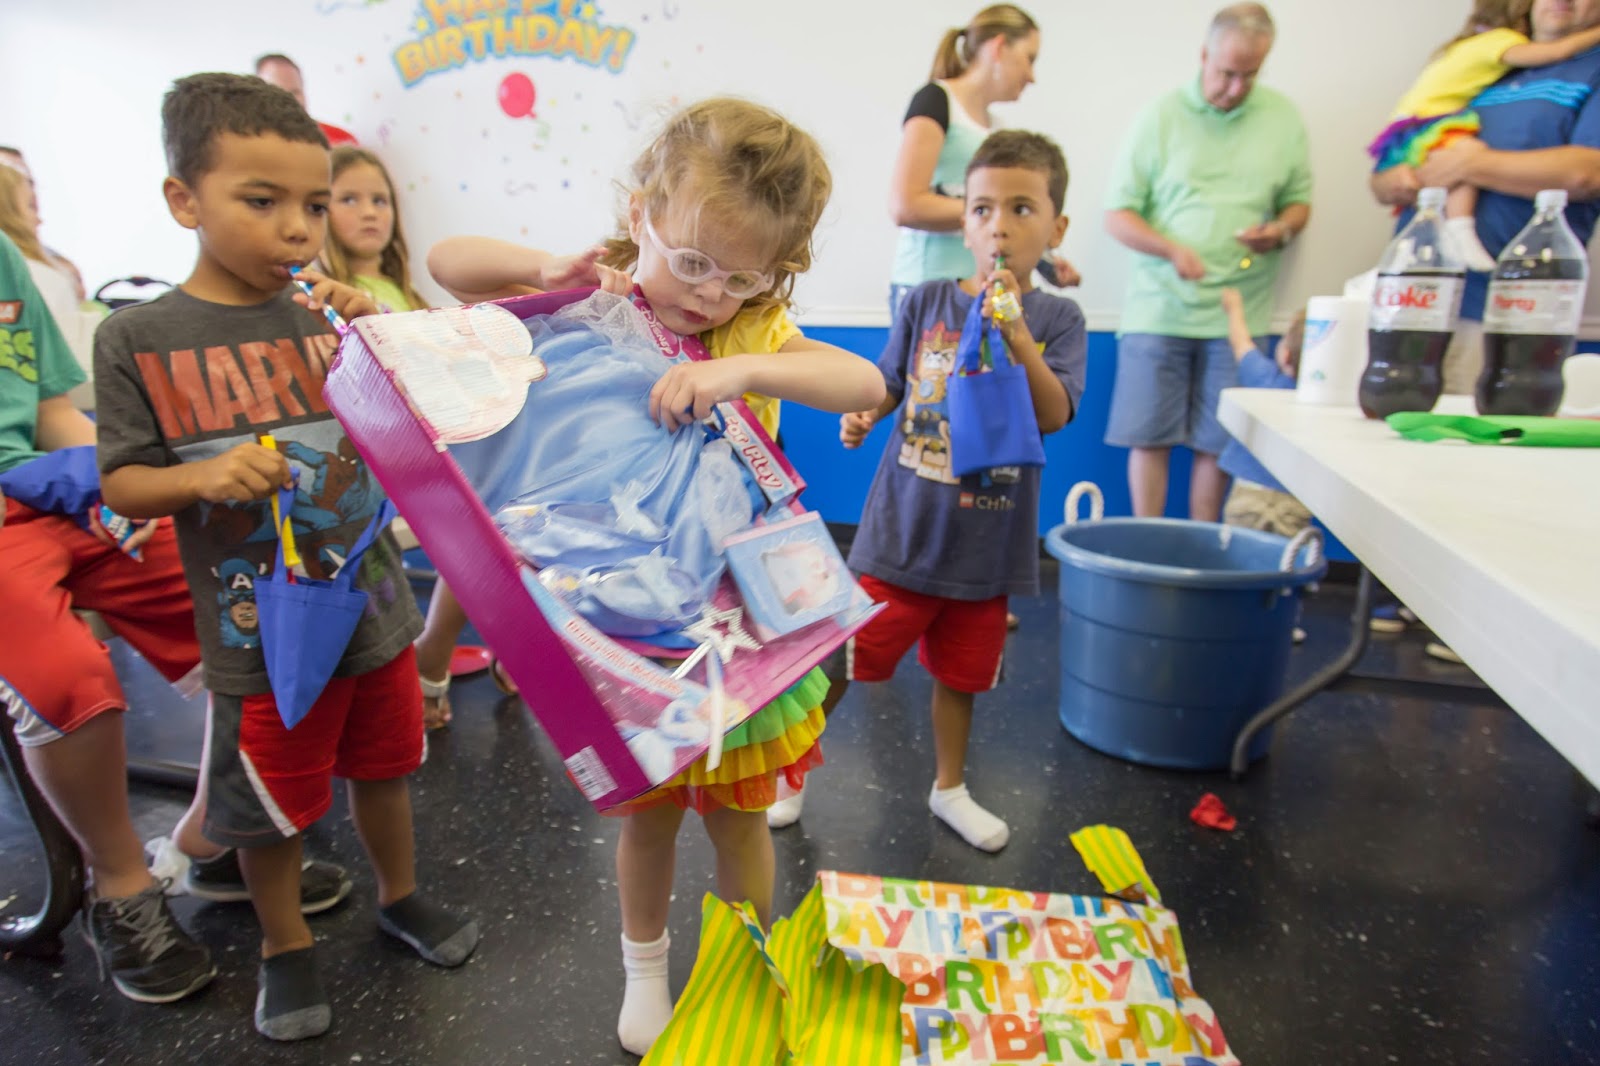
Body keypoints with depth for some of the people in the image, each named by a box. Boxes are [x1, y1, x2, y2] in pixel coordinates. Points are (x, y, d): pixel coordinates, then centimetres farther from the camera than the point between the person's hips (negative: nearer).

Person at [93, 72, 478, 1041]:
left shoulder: (327, 319, -2)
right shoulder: (139, 338, -8)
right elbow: (122, 484, -4)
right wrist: (206, 476, -24)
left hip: (375, 609, 3)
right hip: (261, 637, -2)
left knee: (384, 766, 21)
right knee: (271, 806, 14)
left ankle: (400, 896, 47)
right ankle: (287, 947, 41)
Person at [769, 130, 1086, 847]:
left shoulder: (1058, 319, -2)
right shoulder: (928, 302, -3)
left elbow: (1054, 416, -14)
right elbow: (888, 384, 5)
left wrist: (1016, 335, -26)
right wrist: (861, 416, -16)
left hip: (987, 540, 1)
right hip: (902, 526, -1)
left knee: (959, 673, 18)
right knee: (843, 655, 4)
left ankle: (949, 788, 41)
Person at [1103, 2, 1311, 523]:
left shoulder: (1283, 118, 10)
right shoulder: (1161, 116, 2)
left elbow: (1300, 201, 17)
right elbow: (1117, 215, -1)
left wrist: (1281, 230, -7)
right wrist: (1172, 249, -18)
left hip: (1238, 311, 2)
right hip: (1158, 306, -2)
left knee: (1216, 442, 5)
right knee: (1149, 437, 2)